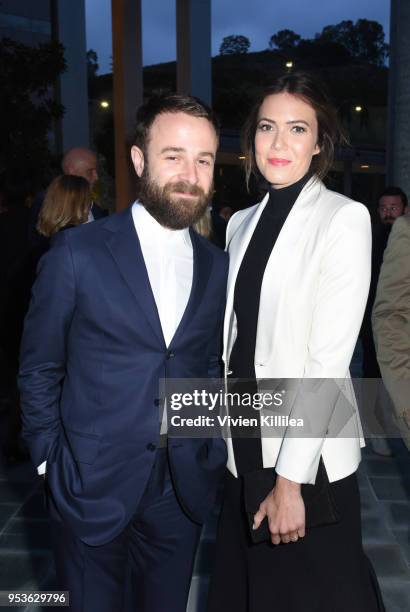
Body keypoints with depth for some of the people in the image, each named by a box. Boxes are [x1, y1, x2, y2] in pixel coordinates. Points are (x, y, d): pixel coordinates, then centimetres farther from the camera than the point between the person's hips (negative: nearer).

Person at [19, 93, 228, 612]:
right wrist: (51, 462, -4)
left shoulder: (217, 267, 2)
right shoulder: (77, 253, -10)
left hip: (183, 490, 3)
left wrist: (212, 452, 4)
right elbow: (38, 370, -3)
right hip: (91, 490, -3)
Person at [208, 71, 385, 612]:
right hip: (244, 444, 6)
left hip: (311, 452, -6)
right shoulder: (242, 223, 7)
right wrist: (225, 424, 7)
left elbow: (329, 359, -18)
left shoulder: (344, 219, -12)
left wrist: (291, 479, -18)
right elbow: (234, 337, 10)